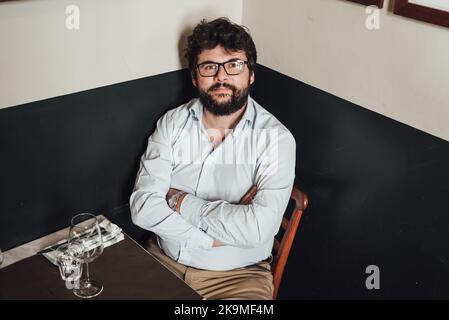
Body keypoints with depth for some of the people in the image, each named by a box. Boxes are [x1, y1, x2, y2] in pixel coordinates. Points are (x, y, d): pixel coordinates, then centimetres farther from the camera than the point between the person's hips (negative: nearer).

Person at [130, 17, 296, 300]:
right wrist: (213, 237, -18)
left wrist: (182, 201, -14)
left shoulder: (276, 138, -11)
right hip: (165, 260, 3)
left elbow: (259, 227, -23)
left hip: (239, 274, -2)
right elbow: (143, 206, -10)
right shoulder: (172, 123, -1)